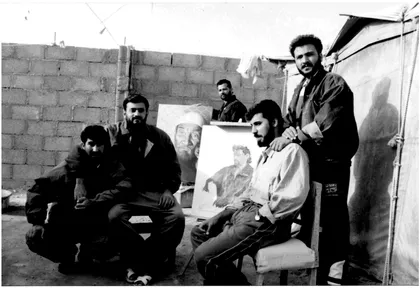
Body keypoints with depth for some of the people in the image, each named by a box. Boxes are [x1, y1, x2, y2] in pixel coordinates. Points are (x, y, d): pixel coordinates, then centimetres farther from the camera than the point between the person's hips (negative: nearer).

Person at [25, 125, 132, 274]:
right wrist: (37, 221, -14)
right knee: (35, 238, -21)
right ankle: (67, 255, 13)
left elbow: (124, 186, -24)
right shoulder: (68, 168, -7)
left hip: (94, 224, 0)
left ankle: (86, 253, 8)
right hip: (64, 222, 1)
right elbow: (38, 190, -5)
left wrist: (94, 202, -33)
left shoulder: (112, 166, -8)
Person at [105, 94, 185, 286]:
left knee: (177, 217, -23)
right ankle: (149, 260, -15)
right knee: (114, 216, -32)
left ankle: (141, 263, -14)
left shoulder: (160, 137, 8)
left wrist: (168, 189, -1)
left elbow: (174, 168, 14)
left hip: (154, 192, 2)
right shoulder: (111, 132, 3)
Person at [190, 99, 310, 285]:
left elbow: (293, 198, -22)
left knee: (204, 256, -17)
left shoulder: (292, 151, -10)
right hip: (247, 211, 10)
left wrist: (258, 214, -15)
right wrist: (221, 216, 11)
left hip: (267, 223, -10)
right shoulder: (266, 154, 22)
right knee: (199, 233, 12)